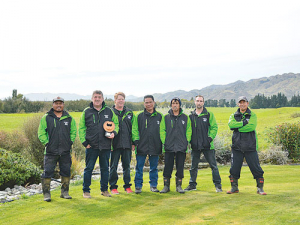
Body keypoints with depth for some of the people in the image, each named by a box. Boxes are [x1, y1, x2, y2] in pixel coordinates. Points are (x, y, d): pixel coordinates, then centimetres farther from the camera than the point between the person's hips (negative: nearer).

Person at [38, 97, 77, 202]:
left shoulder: (69, 118, 9)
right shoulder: (46, 118, 2)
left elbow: (73, 131, 16)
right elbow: (41, 133, 3)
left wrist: (70, 142, 4)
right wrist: (46, 143, -6)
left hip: (65, 152, 3)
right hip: (51, 151, -2)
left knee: (66, 172, 9)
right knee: (48, 172, -4)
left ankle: (65, 192, 22)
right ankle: (46, 193, 6)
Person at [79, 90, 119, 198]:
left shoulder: (109, 111, 7)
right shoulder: (86, 112, 4)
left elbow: (116, 124, 16)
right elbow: (81, 128, 5)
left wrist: (114, 132, -4)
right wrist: (84, 141, -4)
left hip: (105, 146, 2)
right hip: (91, 146, -2)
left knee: (105, 168, 11)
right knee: (88, 168, 3)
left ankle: (104, 190, 24)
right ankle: (86, 191, 14)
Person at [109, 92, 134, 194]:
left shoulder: (129, 112, 13)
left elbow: (133, 127, 14)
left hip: (127, 143, 3)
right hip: (115, 143, -3)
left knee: (127, 165, 9)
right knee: (114, 165, 1)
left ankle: (127, 186, 20)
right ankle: (113, 187, 11)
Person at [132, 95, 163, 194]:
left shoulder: (159, 116, 8)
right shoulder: (139, 116, 5)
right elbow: (135, 130, 3)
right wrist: (135, 142, -6)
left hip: (155, 146, 1)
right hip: (141, 146, -1)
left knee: (154, 168, 10)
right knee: (139, 168, 2)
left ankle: (153, 185, 22)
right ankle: (138, 186, 12)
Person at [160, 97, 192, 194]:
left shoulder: (185, 117, 8)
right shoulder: (166, 117, 7)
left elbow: (188, 131, 8)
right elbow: (162, 130, 7)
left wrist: (187, 141, -2)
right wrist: (164, 141, -2)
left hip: (181, 147, 0)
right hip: (169, 147, 0)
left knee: (180, 167, 4)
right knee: (168, 167, 2)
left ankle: (179, 186, 15)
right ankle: (166, 186, 12)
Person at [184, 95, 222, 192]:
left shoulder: (209, 114, 2)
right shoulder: (191, 116, 10)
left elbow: (214, 127, 0)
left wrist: (210, 138, -12)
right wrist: (190, 140, 1)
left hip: (207, 145, -3)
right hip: (195, 146, 3)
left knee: (213, 165, 0)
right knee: (193, 166, 9)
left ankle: (218, 185, 10)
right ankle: (192, 184, 21)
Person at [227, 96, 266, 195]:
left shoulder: (252, 115, 5)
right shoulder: (234, 116, 12)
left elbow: (252, 127, -14)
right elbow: (231, 124, -11)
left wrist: (237, 127, -11)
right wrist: (244, 122, -15)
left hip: (250, 147, -2)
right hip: (237, 147, 2)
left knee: (256, 167, -1)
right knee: (234, 168, 4)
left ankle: (260, 188, 12)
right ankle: (234, 187, 20)